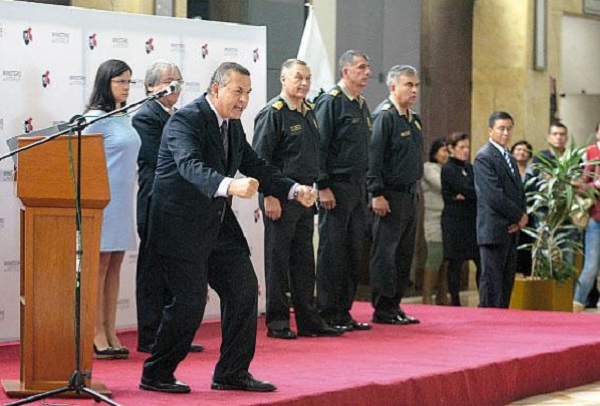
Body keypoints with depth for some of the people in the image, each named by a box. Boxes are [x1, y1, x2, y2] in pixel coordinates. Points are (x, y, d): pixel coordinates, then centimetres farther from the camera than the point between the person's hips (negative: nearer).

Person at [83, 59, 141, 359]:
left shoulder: (124, 118, 14)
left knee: (115, 268, 9)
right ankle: (97, 336, -1)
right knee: (99, 267, -4)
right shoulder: (96, 118, -10)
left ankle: (111, 335, 12)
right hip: (103, 201, -8)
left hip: (123, 202, 8)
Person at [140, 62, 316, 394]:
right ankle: (155, 375, 6)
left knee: (244, 289, 4)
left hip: (218, 224, 9)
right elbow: (190, 166, -34)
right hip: (180, 226, -9)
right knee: (190, 300, -10)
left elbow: (255, 166, 14)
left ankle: (232, 373, 14)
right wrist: (230, 186, -52)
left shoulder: (233, 125, 10)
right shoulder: (186, 120, -18)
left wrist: (294, 190, 0)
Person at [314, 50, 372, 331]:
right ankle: (327, 315, 0)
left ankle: (343, 312, 16)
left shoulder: (362, 106, 17)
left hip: (358, 189, 8)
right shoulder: (330, 102, -9)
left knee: (354, 252, 9)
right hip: (336, 188, -8)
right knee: (332, 252, -5)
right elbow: (319, 147, -14)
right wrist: (323, 187, -18)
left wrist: (366, 188, 17)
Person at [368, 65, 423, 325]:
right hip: (390, 196, -9)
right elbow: (374, 157, -16)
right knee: (385, 253, -4)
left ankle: (394, 306, 17)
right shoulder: (384, 117, -11)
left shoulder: (414, 120, 16)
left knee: (404, 253, 11)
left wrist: (414, 190, 17)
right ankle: (383, 310, 0)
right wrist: (377, 193, -20)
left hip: (410, 194, 9)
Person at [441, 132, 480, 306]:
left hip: (473, 220, 6)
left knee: (482, 261, 1)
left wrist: (464, 196, -10)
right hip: (455, 221, -6)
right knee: (455, 263, -2)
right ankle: (455, 302, 4)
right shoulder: (448, 169, -6)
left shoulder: (469, 168, 16)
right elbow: (467, 190, -15)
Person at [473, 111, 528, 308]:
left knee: (507, 278, 7)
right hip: (494, 229, -9)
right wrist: (519, 216, -10)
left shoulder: (510, 159, 21)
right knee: (492, 278, -8)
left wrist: (523, 215, 0)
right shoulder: (484, 157, -9)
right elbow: (494, 196, -16)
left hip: (511, 228, 9)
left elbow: (519, 191, 20)